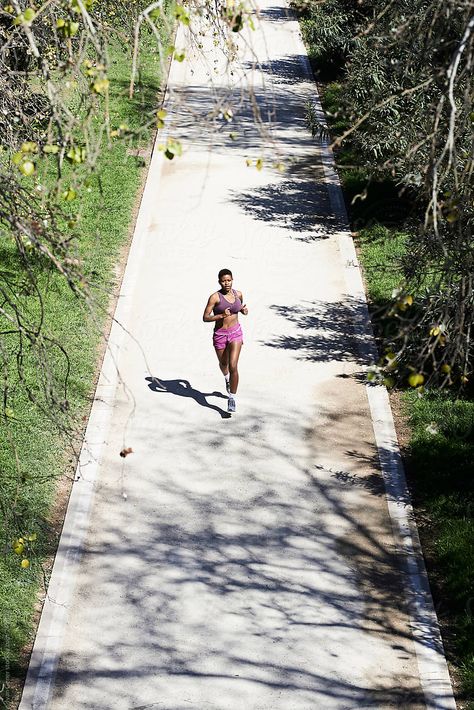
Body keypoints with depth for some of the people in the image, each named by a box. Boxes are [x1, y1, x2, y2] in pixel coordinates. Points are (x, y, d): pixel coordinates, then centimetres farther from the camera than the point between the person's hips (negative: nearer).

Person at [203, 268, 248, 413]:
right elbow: (205, 318, -13)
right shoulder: (215, 297, -13)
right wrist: (221, 315, -26)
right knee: (223, 364, 22)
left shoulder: (238, 294, -1)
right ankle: (227, 378, 58)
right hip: (219, 334, 0)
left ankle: (232, 398, -5)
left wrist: (244, 310, -2)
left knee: (233, 366, -14)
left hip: (235, 333, 0)